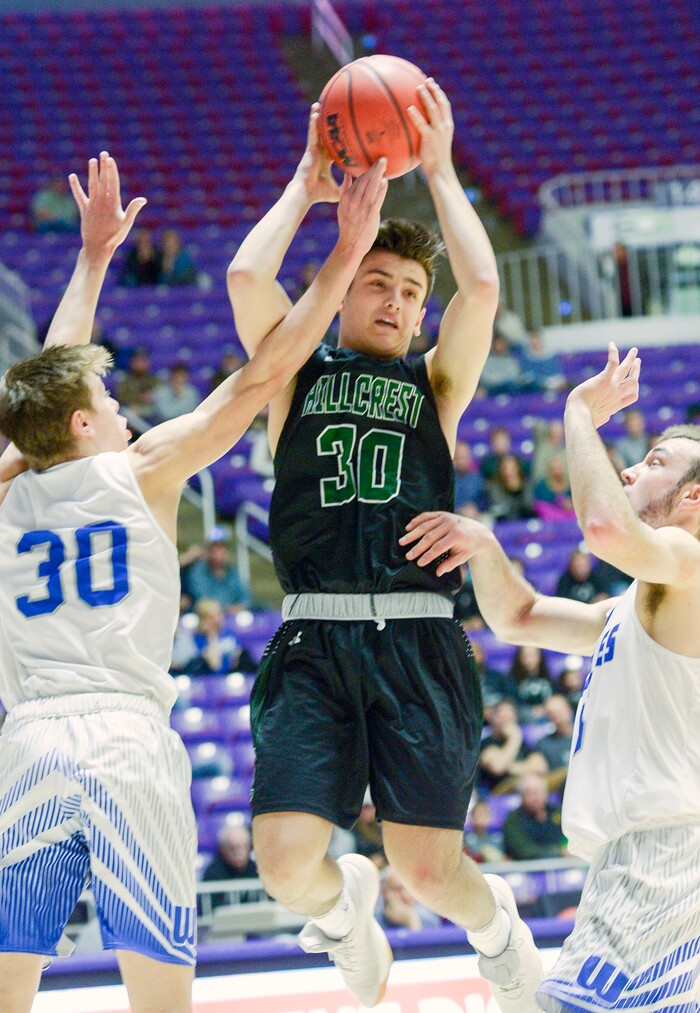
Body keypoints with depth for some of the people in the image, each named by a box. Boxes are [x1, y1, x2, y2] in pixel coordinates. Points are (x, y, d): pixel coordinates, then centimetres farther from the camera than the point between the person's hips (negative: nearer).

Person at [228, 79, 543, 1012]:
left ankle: (498, 924, 31)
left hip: (417, 643, 0)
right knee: (286, 866, -12)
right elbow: (247, 277, -3)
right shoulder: (296, 373, 14)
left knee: (431, 870, -5)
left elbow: (483, 286, -2)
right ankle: (345, 906, 26)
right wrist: (307, 186, 8)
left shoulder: (435, 383, 15)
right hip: (314, 643, 0)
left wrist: (439, 173, 6)